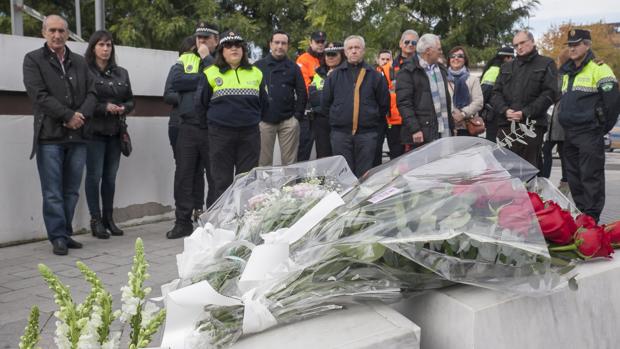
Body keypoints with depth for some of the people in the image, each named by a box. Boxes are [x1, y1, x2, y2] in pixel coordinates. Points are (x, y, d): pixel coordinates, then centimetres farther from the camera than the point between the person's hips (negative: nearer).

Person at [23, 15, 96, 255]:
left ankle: (65, 234, 18)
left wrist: (82, 115, -9)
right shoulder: (33, 60, 4)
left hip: (77, 136, 4)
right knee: (53, 193, -2)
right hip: (50, 136, -4)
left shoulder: (79, 62, 17)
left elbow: (91, 93, 10)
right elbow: (39, 95, -8)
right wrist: (69, 116, -13)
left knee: (71, 192, 8)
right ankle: (58, 237, 5)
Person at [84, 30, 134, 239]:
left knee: (110, 176, 8)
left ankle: (108, 218, 16)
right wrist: (104, 108, -18)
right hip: (94, 130, -5)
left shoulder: (121, 73, 16)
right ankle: (96, 220, 3)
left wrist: (124, 108, -4)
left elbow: (130, 100, 17)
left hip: (115, 131, 5)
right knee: (94, 175, -4)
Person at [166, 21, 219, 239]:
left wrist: (206, 58, -7)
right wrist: (203, 78, -8)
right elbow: (175, 81, -5)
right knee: (184, 174, 3)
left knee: (215, 174, 4)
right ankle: (183, 221, 12)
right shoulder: (184, 60, 14)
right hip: (188, 126, 2)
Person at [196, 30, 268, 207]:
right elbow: (201, 104, 8)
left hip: (250, 134, 2)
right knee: (222, 181, 3)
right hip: (220, 134, -2)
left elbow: (264, 104, 17)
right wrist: (214, 119, 12)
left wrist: (253, 120, 14)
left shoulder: (256, 73, 11)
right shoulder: (211, 73, 3)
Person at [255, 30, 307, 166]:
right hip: (264, 120, -1)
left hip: (288, 121, 1)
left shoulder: (293, 68, 10)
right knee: (264, 161, 4)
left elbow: (302, 93, 9)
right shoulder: (258, 66, 5)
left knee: (289, 161, 4)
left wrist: (298, 115, 0)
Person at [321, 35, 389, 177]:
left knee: (364, 175, 3)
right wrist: (335, 118, 9)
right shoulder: (335, 76, 8)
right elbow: (325, 103, 12)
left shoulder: (374, 76, 7)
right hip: (340, 133, 1)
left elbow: (384, 103, 11)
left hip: (367, 134, 0)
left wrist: (374, 120, 9)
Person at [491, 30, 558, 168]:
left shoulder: (546, 64, 9)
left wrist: (525, 113, -12)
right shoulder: (506, 68, 24)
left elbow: (549, 93, -2)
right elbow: (496, 93, 15)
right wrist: (505, 110, -6)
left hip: (532, 125, -4)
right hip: (506, 125, 4)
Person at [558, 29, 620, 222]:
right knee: (573, 177, 12)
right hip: (569, 134, 8)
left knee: (591, 177, -6)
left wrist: (603, 126, -5)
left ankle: (591, 219, -1)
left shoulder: (599, 69, -7)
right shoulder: (566, 72, 18)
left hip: (589, 134, -8)